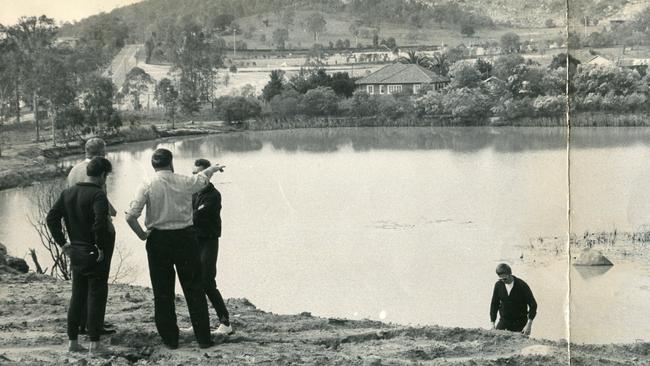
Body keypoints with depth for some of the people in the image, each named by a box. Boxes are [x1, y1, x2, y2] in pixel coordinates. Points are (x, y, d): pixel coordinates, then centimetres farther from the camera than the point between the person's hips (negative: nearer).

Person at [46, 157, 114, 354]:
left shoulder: (68, 193, 7)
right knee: (96, 296, 2)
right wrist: (101, 247, -17)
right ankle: (95, 343, 3)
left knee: (77, 296, 15)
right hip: (95, 254, -7)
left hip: (75, 254, 7)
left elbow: (51, 218, 8)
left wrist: (62, 242, 9)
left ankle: (72, 341, 17)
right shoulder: (98, 195, -16)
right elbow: (100, 223, -29)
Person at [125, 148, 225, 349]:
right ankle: (203, 337, 8)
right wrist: (213, 168, 42)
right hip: (185, 237, 1)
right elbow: (203, 178, 21)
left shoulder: (147, 186, -8)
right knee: (194, 288, 8)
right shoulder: (185, 182, -2)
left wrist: (141, 234, 1)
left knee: (163, 291, 9)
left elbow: (131, 216, -16)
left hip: (158, 240, -1)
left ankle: (170, 338, 13)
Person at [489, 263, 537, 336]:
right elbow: (494, 304, 7)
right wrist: (493, 324, 0)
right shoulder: (498, 285, -3)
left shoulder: (522, 285, -14)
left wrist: (529, 324, -20)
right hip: (504, 322, 3)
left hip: (520, 324, -3)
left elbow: (533, 305, -11)